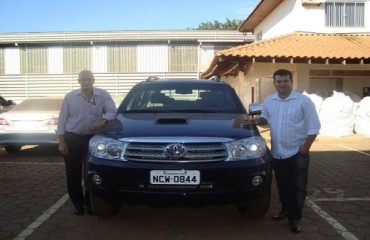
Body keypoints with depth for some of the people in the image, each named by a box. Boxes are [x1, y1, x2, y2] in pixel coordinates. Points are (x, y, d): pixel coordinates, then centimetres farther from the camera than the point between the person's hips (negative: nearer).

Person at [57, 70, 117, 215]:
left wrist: (102, 120, -23)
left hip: (93, 138, 0)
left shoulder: (103, 95, -1)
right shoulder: (70, 96, 1)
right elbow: (62, 119, 2)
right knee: (73, 174, 4)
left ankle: (90, 202, 19)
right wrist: (61, 141, -3)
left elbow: (112, 111, -2)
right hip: (72, 138, 1)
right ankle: (78, 203, 19)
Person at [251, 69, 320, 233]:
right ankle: (286, 209, 34)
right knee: (282, 185, 16)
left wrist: (305, 147, -13)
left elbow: (313, 127, -8)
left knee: (298, 187, 2)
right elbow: (266, 118, 19)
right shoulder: (269, 101, 6)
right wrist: (258, 121, -4)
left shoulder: (303, 101, -9)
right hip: (277, 153, 5)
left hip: (297, 153, -4)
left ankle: (295, 218, 12)